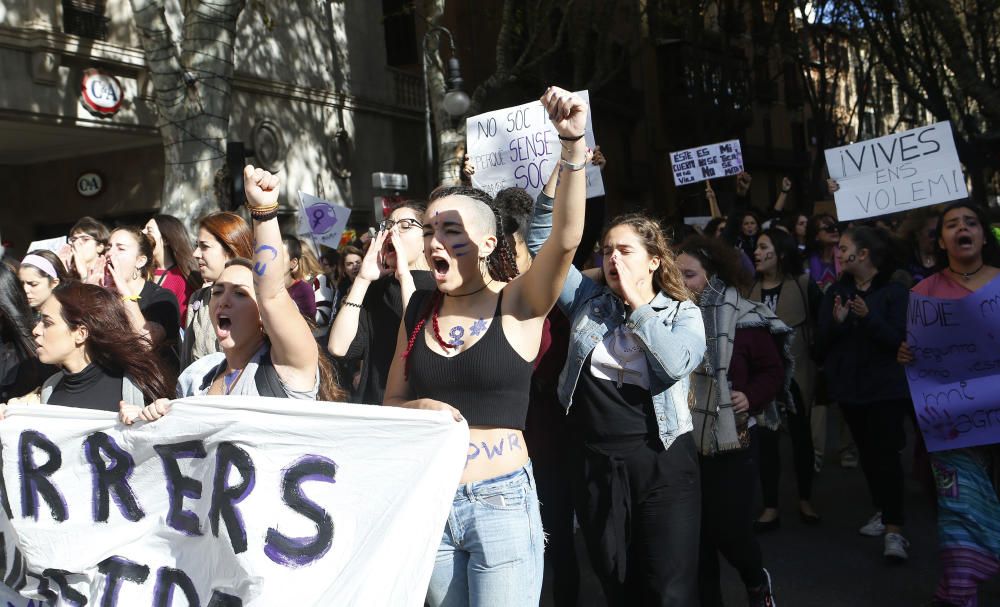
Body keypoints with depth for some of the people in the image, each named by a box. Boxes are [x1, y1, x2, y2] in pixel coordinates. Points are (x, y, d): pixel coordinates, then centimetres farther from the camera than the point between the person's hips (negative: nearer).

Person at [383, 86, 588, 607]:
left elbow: (566, 236, -25)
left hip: (502, 501, -4)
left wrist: (572, 143, -36)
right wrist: (422, 407, -10)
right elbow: (391, 402, 13)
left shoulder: (518, 303, -7)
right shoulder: (419, 309, 4)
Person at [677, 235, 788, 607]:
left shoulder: (744, 318, -8)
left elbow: (774, 371, 1)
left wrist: (751, 396, -15)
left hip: (731, 441, -3)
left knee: (729, 530, -1)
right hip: (682, 441, 3)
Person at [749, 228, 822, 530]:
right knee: (766, 439, 2)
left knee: (801, 436, 10)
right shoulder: (748, 288, 2)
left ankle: (805, 501, 25)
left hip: (796, 372, -2)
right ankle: (770, 507, 11)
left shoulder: (803, 285, -6)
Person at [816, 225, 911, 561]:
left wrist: (869, 317, -29)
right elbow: (821, 341, 1)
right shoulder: (836, 292, 6)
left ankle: (893, 529, -7)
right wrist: (836, 322, -19)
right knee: (866, 451, 13)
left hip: (885, 385, -5)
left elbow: (899, 338, -15)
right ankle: (883, 511, 28)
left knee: (886, 453, -8)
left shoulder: (893, 291, -8)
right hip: (849, 385, 5)